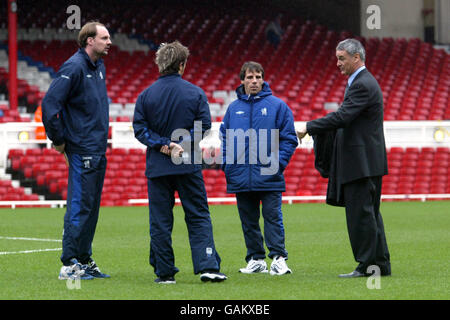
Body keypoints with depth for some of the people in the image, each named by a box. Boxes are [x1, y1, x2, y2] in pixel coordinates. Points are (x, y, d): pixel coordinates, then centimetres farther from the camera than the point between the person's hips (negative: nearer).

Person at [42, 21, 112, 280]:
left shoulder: (99, 67, 13)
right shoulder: (74, 68, -15)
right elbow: (50, 103, -19)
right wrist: (58, 139, -14)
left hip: (98, 150, 9)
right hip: (82, 151, -9)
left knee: (92, 206, 12)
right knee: (79, 206, -8)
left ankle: (85, 260, 19)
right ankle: (69, 265, -4)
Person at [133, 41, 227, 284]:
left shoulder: (146, 95, 1)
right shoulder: (195, 93, 0)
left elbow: (139, 128, -4)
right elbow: (204, 125, -6)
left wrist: (162, 145, -8)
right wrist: (181, 143, -9)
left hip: (157, 166, 1)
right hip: (189, 164, -1)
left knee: (160, 221, 5)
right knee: (198, 217, 4)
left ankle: (164, 272, 6)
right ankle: (207, 266, -7)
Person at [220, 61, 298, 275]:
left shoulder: (277, 106, 1)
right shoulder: (233, 108, 10)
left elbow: (289, 139, 0)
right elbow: (224, 139, 14)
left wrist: (277, 163, -10)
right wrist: (227, 165, 1)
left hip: (268, 176, -3)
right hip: (240, 177, 4)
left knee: (273, 217, -6)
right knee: (248, 221, 8)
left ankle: (278, 258, -5)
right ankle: (256, 260, 15)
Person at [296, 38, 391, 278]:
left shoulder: (363, 85, -15)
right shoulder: (361, 82, 18)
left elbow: (342, 117, -24)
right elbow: (346, 119, 21)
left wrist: (309, 127, -18)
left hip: (362, 161, -11)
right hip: (363, 161, 11)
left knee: (360, 213, -7)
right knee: (369, 213, 12)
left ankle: (367, 265, -4)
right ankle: (380, 263, 16)